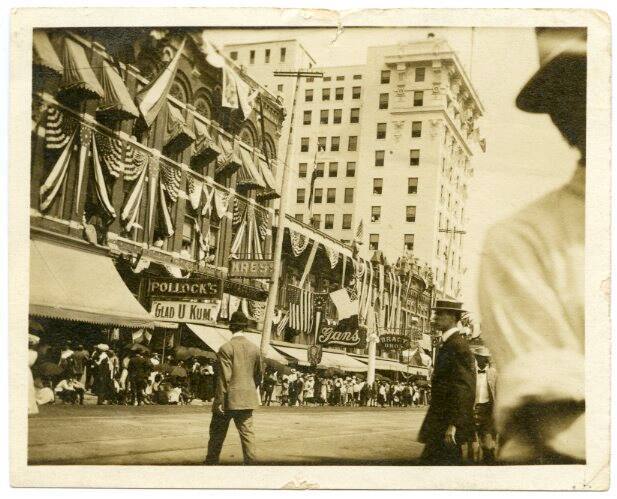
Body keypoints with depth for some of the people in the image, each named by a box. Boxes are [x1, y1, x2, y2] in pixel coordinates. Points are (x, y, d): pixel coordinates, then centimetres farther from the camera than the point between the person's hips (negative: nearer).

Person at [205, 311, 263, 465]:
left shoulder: (226, 348, -12)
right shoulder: (254, 348, 5)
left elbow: (224, 377, -16)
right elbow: (259, 374, 14)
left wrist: (219, 401, -12)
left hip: (228, 400, -4)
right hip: (247, 400, 5)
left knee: (217, 434, 8)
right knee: (247, 432, 5)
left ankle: (211, 463, 15)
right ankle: (250, 463, 0)